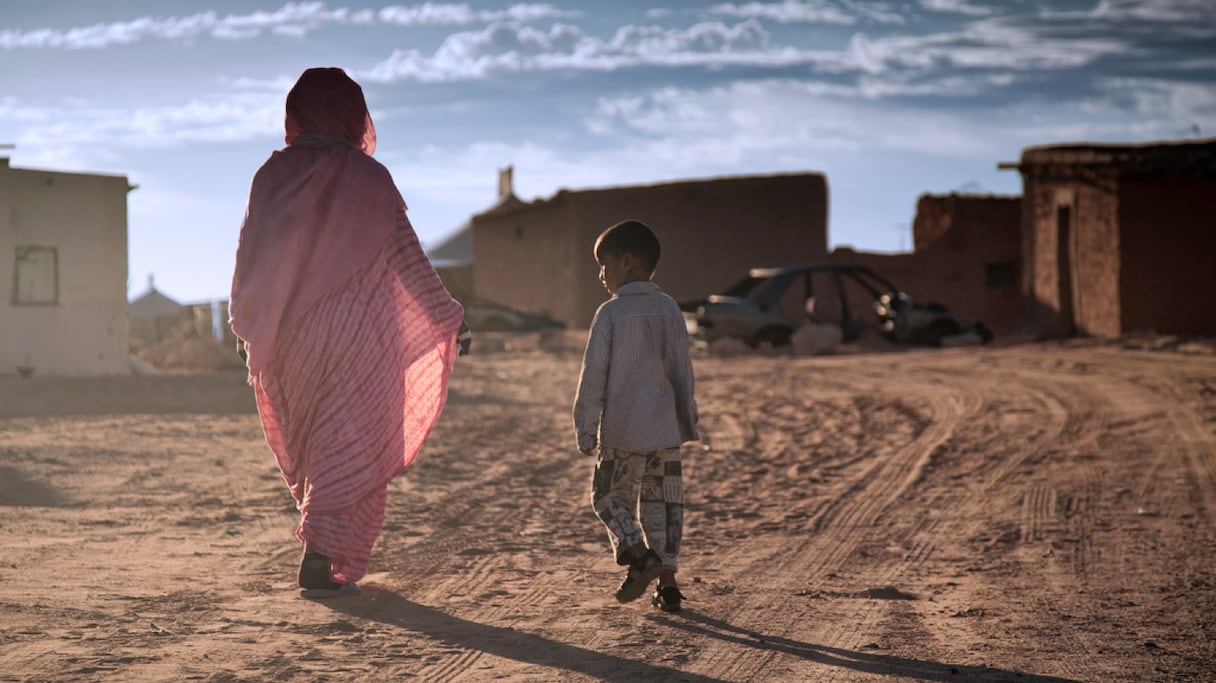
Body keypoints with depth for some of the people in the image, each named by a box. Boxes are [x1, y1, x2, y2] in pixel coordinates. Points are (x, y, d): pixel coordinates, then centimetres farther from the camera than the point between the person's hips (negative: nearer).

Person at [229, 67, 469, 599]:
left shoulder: (272, 175, 1)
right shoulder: (366, 178, -9)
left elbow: (249, 256, 7)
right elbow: (405, 256, -6)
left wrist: (245, 326, 20)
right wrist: (447, 319, 5)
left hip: (288, 334, 4)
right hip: (354, 333, -4)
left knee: (308, 444, 18)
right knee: (350, 445, 1)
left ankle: (323, 550, 23)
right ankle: (321, 561, -8)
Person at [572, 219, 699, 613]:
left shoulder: (610, 313, -9)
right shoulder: (669, 309, 4)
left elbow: (594, 375, -9)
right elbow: (683, 371, 8)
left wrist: (586, 430, -3)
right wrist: (688, 420, 17)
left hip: (622, 431, -4)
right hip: (666, 429, 5)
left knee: (610, 496, 10)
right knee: (662, 502, 11)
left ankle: (640, 556, -11)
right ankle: (667, 580, 7)